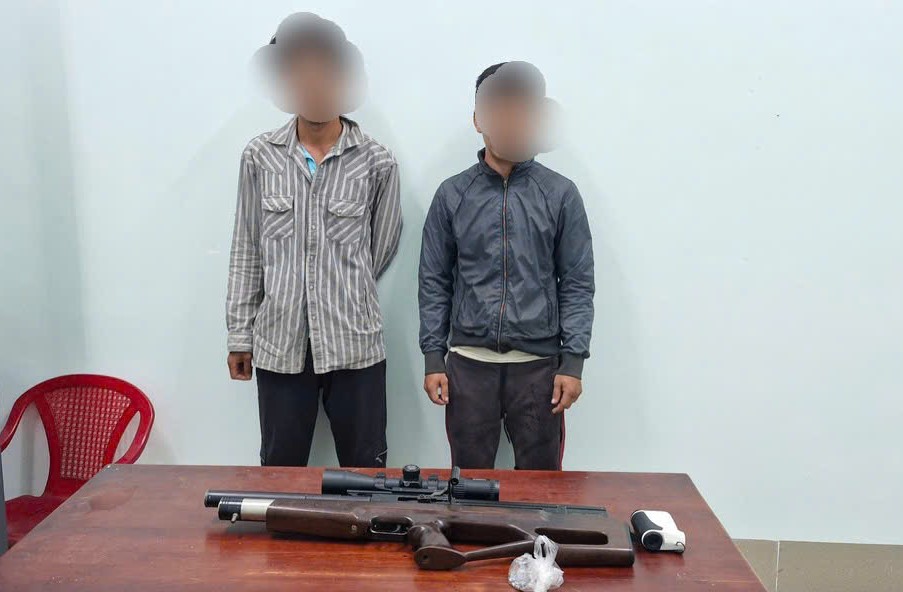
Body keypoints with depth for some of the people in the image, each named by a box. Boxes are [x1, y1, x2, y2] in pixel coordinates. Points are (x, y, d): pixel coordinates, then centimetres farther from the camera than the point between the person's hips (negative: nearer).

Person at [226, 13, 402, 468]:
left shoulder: (376, 163, -3)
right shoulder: (260, 157, 1)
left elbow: (381, 249, 4)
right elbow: (247, 251, 5)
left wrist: (340, 297, 7)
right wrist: (239, 334, 5)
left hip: (354, 344, -1)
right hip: (279, 344, 2)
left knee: (365, 473, 10)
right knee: (279, 472, 13)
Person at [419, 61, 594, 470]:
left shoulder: (560, 195, 1)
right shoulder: (453, 195, 3)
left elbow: (577, 284, 1)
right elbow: (434, 282, 5)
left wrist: (573, 362, -5)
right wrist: (433, 359, 0)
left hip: (539, 364, 0)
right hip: (469, 362, 1)